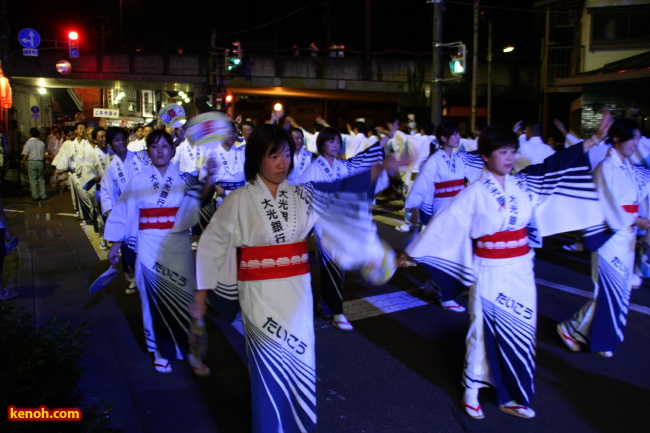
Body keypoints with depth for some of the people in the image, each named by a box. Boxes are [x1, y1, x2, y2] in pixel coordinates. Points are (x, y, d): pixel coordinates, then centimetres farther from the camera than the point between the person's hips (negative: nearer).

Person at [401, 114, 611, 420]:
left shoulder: (522, 185, 2)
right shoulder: (475, 193, -12)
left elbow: (557, 166, 7)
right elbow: (443, 224, -11)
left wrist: (595, 139, 5)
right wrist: (411, 253, -8)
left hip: (521, 271, 5)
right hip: (490, 274, -5)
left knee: (519, 332, 12)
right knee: (484, 332, 7)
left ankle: (510, 397, 28)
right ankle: (471, 392, 26)